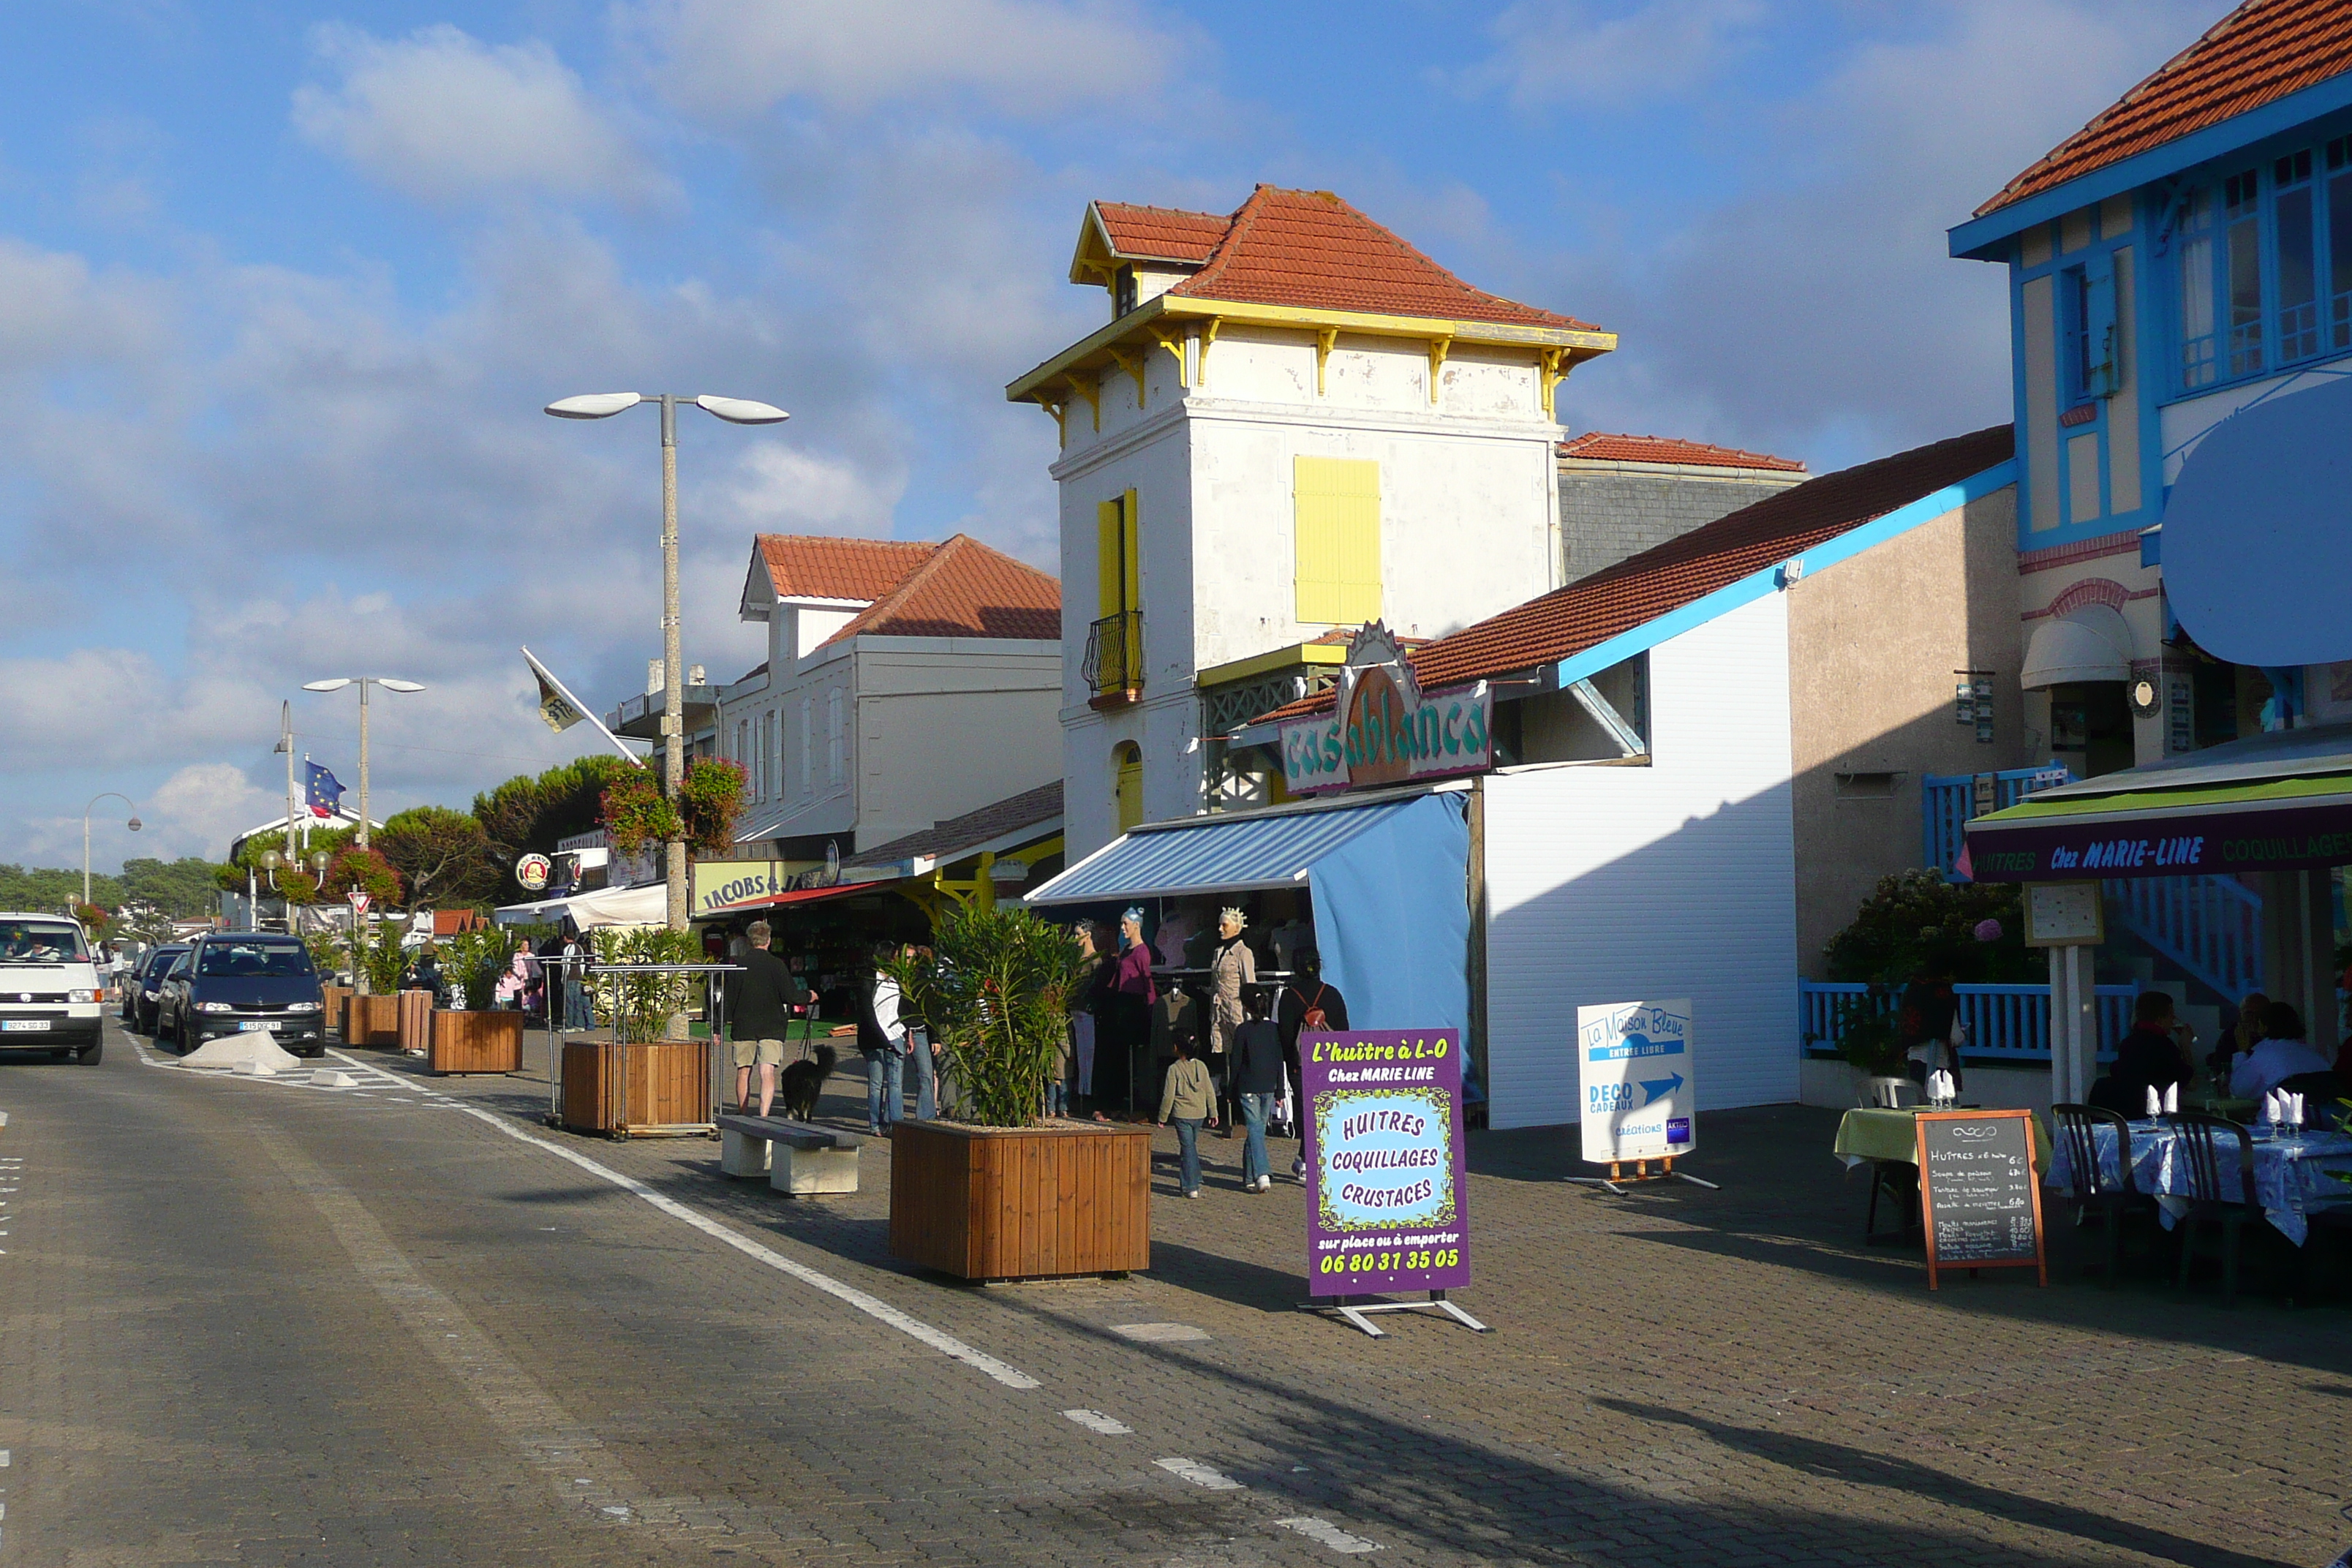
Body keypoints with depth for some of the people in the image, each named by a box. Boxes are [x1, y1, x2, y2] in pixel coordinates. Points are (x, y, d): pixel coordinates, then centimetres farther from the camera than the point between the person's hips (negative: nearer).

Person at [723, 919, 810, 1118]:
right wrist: (808, 996, 14)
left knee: (743, 1072, 14)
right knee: (768, 1074, -7)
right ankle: (763, 1116, -23)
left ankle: (743, 1117, 25)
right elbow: (791, 995, -6)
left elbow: (727, 999, 3)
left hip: (743, 1027, 2)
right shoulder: (776, 965, -6)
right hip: (772, 1027, -2)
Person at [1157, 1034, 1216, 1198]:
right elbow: (1209, 1091, 7)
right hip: (1199, 1114, 4)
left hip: (1182, 1115, -4)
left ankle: (1191, 1187, -7)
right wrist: (1213, 1113, 15)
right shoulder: (1201, 1066, 3)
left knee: (1188, 1148, -3)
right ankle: (1194, 1181, 24)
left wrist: (1163, 1117, 1)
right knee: (1193, 1146, 18)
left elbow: (1169, 1095, -8)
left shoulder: (1175, 1069, -9)